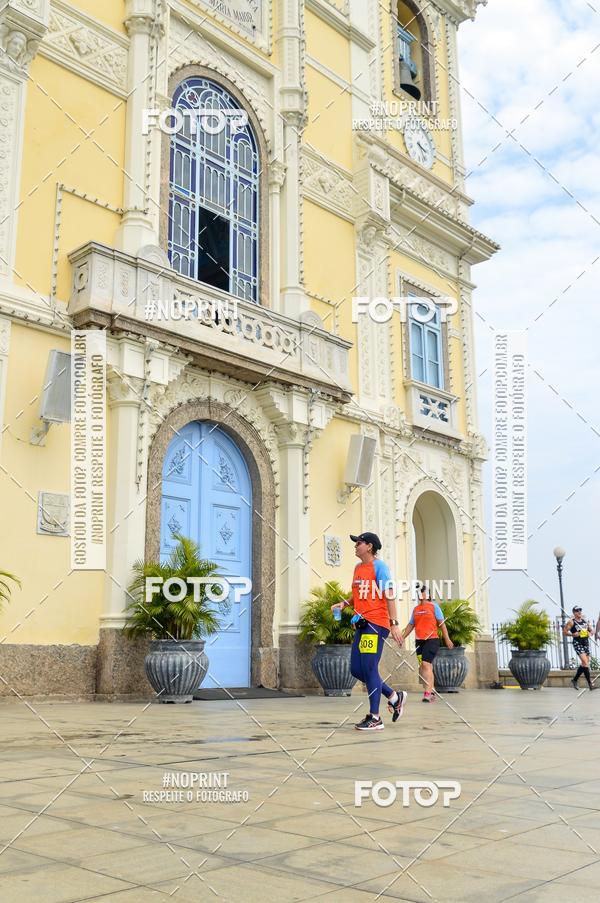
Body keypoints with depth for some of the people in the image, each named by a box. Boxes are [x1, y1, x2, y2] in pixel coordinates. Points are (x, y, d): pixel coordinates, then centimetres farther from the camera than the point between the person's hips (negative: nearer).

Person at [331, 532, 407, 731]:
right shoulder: (358, 568, 18)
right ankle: (394, 696, 23)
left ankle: (375, 718, 0)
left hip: (376, 623, -9)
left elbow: (389, 595, -11)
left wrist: (394, 623, -17)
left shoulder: (379, 566, -7)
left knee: (369, 668, -8)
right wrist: (345, 603, 8)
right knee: (356, 669, 8)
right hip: (362, 624, 9)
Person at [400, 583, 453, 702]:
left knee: (426, 664, -18)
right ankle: (431, 692, 16)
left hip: (431, 640, -6)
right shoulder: (416, 609, 15)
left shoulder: (433, 606, 1)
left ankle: (428, 692, -22)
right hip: (419, 641, 6)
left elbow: (441, 623, -2)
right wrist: (402, 638, 10)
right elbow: (410, 625, 18)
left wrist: (447, 639, -7)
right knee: (425, 667, 8)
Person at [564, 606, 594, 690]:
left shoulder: (585, 620, 10)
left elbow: (591, 630, 20)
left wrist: (589, 633, -1)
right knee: (585, 662, -16)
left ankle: (574, 679, 26)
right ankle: (590, 684, -15)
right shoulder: (571, 622, -5)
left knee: (585, 664, 9)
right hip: (577, 643, -6)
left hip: (586, 643, 6)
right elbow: (564, 632, -4)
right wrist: (573, 634, -18)